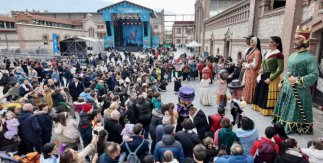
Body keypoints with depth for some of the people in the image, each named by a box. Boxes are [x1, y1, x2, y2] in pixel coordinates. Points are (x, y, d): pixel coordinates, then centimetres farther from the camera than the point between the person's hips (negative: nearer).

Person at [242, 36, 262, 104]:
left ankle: (250, 100, 14)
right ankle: (246, 99, 24)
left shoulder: (257, 52, -15)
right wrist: (245, 64, -1)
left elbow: (254, 65, -19)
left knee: (250, 87, 1)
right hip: (248, 72, 9)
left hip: (252, 73, -9)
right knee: (247, 86, 14)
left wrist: (245, 65, -7)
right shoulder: (252, 51, 12)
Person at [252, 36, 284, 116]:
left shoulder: (278, 54, -15)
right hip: (263, 76, 8)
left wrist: (270, 79, -20)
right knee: (260, 93, 16)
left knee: (268, 95, 1)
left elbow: (280, 69, -17)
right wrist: (260, 73, 4)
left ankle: (268, 110, 16)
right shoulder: (267, 53, 10)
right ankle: (259, 107, 31)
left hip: (271, 78, -8)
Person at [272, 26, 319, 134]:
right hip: (287, 89, 8)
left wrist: (298, 80, -25)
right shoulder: (292, 55, 11)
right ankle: (283, 123, 33)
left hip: (299, 91, -8)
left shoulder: (309, 57, -14)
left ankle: (295, 128, 20)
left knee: (295, 113, 5)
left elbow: (314, 75, -19)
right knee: (285, 110, 18)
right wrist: (282, 83, 15)